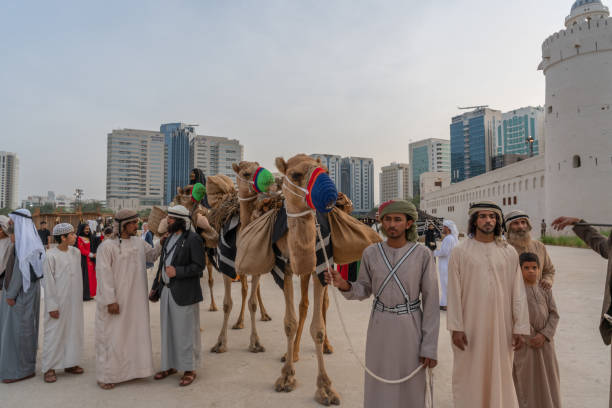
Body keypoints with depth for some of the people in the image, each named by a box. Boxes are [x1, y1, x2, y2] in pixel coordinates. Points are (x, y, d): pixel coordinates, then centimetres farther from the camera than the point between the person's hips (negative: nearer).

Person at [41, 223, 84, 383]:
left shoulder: (76, 252, 4)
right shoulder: (51, 255, -13)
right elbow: (48, 282, -11)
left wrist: (80, 297, 12)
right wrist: (52, 306, -12)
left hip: (74, 300, 6)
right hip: (58, 301, -6)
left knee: (74, 330, 11)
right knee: (55, 332, 2)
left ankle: (69, 362, 24)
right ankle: (49, 368, 15)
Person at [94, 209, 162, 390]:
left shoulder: (139, 242, 5)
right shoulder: (107, 246, -14)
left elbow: (152, 255, 19)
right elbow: (104, 274, -16)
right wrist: (110, 300, -19)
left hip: (135, 300, 6)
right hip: (115, 301, -6)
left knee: (133, 333, 14)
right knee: (112, 336, 3)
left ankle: (129, 369, 30)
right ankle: (105, 375, 18)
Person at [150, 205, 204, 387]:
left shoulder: (193, 239, -12)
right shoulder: (169, 238, 13)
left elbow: (199, 266, -15)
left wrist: (177, 272, -21)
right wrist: (155, 286, 20)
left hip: (184, 293, -8)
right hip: (167, 291, 8)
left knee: (186, 331, 2)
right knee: (168, 330, 16)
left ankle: (190, 370, 15)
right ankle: (170, 365, 31)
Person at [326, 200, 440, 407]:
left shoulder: (423, 254, -12)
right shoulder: (371, 253, -5)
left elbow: (431, 301, -9)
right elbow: (364, 290, 4)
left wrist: (430, 347, -10)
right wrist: (344, 285, -18)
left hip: (410, 327, -2)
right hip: (379, 327, 2)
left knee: (411, 391, 10)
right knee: (378, 390, 11)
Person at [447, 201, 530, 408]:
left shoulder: (509, 252, 4)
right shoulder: (460, 252, -2)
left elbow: (518, 292, 3)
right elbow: (454, 292, -4)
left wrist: (519, 328, 0)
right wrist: (456, 327, -8)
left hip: (500, 325, 2)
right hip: (470, 325, -1)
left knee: (500, 375, 11)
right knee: (470, 377, 7)